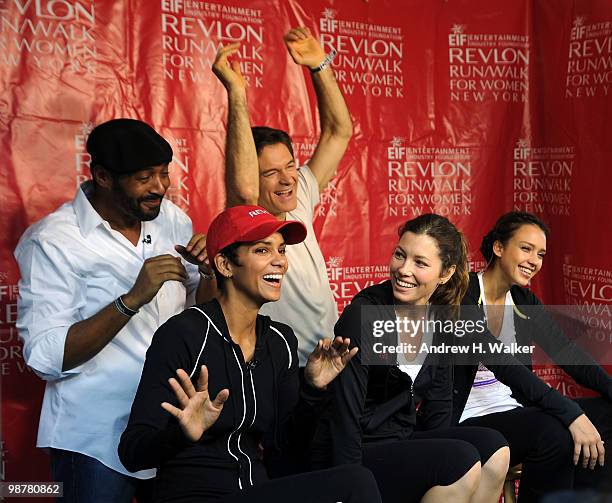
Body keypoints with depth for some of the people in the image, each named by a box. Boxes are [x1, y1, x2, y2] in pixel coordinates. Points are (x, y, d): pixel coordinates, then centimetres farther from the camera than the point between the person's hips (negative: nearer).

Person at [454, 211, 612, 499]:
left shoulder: (523, 300, 10)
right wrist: (572, 414, -32)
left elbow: (566, 351, 3)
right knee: (553, 432, -32)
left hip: (512, 412, 8)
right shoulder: (462, 295, -15)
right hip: (467, 422, -8)